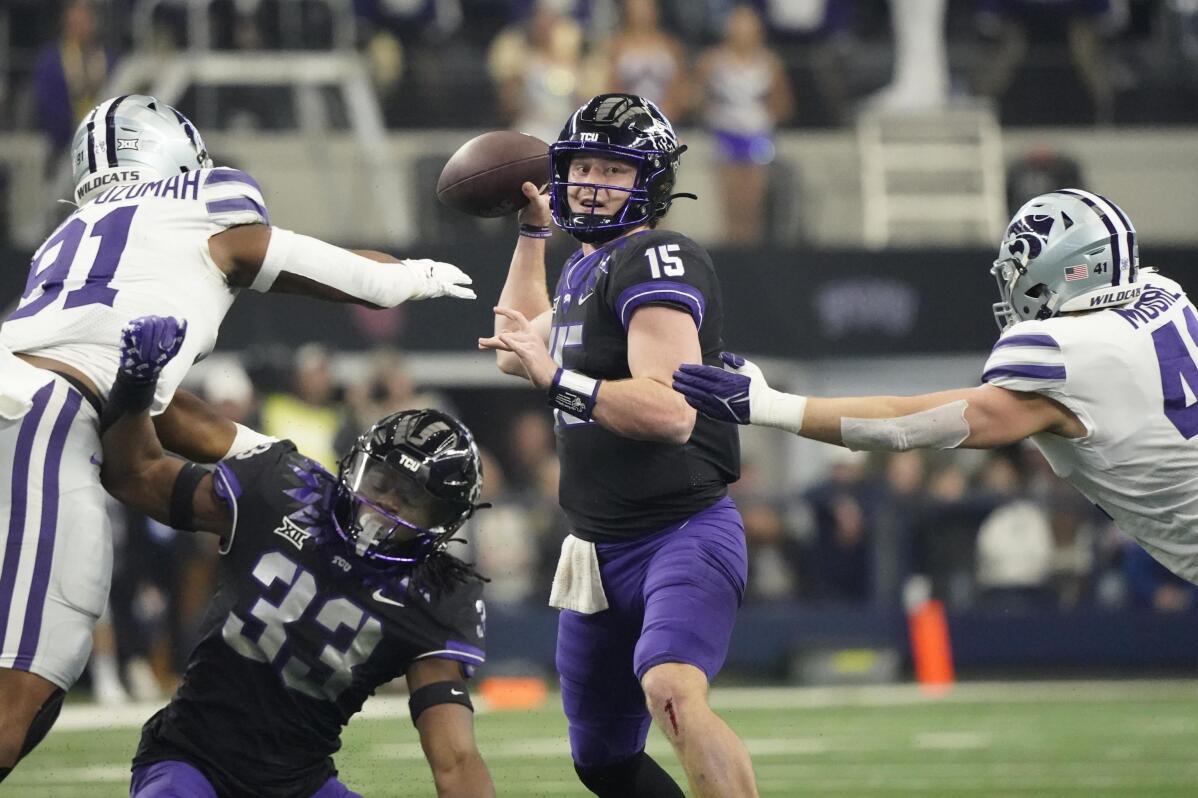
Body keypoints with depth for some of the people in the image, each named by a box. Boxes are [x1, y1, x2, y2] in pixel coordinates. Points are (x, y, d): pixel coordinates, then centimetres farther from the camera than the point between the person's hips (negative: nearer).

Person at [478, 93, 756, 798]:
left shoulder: (658, 262, -14)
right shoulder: (585, 269, 15)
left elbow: (669, 413, -26)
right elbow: (517, 349, 36)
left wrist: (554, 377, -22)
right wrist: (533, 231, 33)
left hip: (684, 534, -10)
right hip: (601, 548, 10)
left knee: (673, 691, -36)